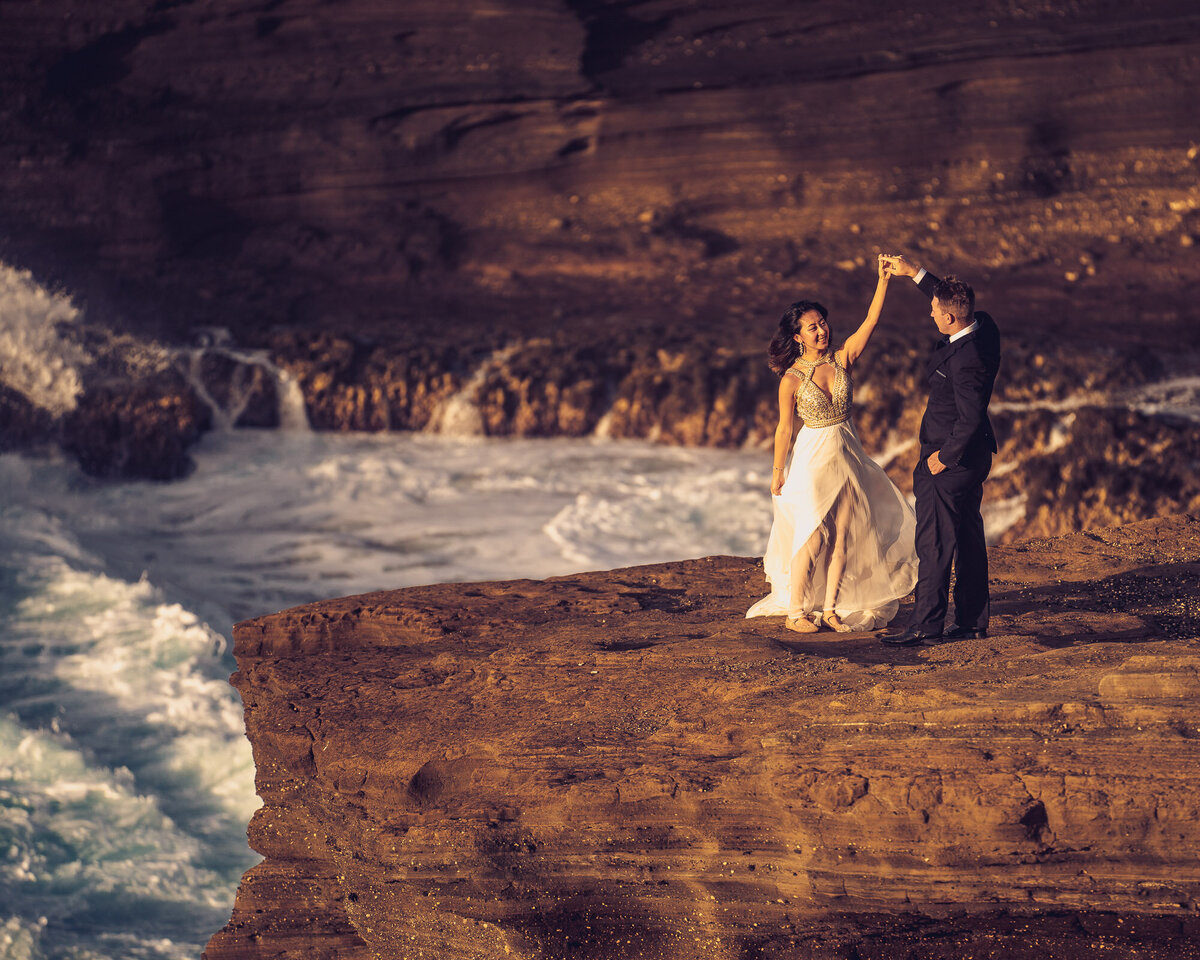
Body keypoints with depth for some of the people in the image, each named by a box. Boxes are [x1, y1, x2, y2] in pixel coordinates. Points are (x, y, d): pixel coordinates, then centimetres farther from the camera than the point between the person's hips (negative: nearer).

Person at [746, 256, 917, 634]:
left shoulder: (843, 359, -2)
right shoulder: (792, 379, -12)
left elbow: (870, 322, -11)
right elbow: (784, 428, -5)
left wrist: (883, 281, -21)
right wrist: (778, 471, 0)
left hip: (846, 457, 5)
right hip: (812, 459, -5)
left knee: (842, 536, 7)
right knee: (811, 538, -4)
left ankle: (830, 608, 17)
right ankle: (795, 612, 7)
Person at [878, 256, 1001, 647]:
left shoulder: (966, 359, -29)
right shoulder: (983, 325, -2)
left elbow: (970, 418, -27)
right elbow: (949, 301, 19)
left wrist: (943, 457, -16)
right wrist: (915, 273, 16)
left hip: (950, 460, -10)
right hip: (972, 457, 10)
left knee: (934, 543, -4)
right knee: (968, 538, 15)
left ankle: (927, 626, 0)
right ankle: (972, 620, 22)